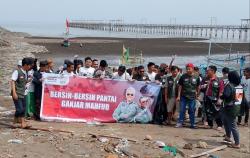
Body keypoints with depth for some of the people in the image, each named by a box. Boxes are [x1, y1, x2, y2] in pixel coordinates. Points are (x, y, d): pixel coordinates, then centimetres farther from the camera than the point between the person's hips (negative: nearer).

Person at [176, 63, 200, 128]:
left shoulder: (196, 78, -1)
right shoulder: (183, 77, -3)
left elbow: (198, 87, 11)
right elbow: (180, 87, 0)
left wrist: (197, 94, 8)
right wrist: (178, 96, -3)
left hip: (192, 97, 1)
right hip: (183, 97, -1)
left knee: (192, 111, 7)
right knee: (182, 110, -1)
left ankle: (192, 124, 14)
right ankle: (180, 123, 4)